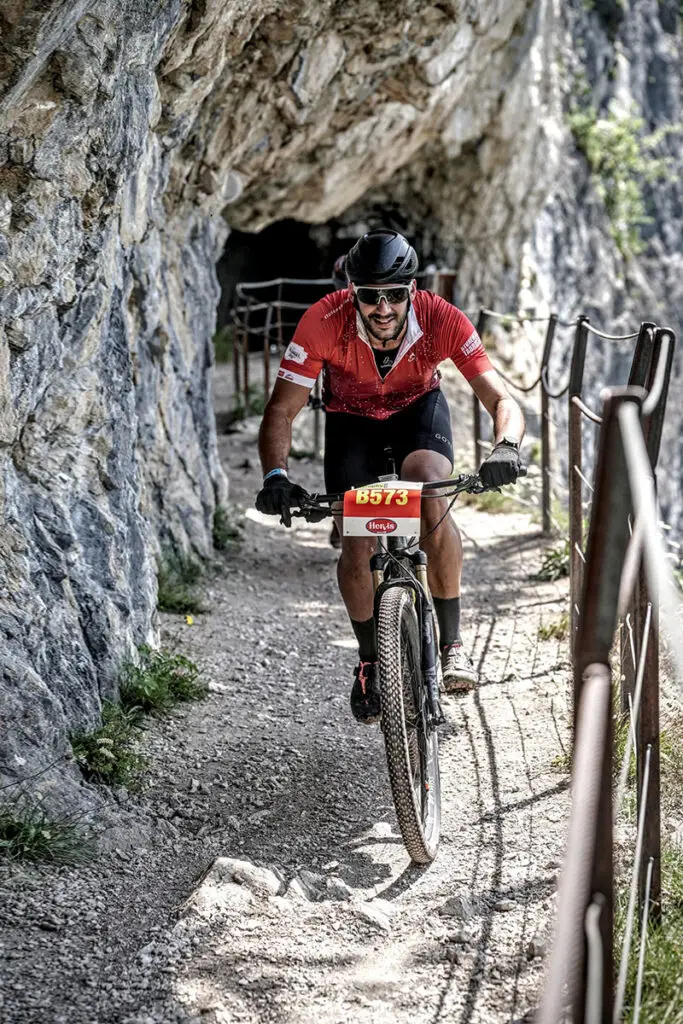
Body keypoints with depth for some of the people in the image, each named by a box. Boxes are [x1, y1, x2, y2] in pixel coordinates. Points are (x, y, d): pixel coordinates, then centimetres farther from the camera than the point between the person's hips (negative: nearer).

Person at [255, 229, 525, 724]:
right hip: (352, 419, 1)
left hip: (419, 408, -1)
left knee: (432, 501, -30)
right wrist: (276, 476, -47)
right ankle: (370, 660, 14)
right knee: (357, 547, -12)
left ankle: (452, 643, -16)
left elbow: (502, 400, -34)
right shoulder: (324, 321, -33)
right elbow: (281, 411, -29)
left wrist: (506, 446, -56)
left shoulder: (441, 319, -32)